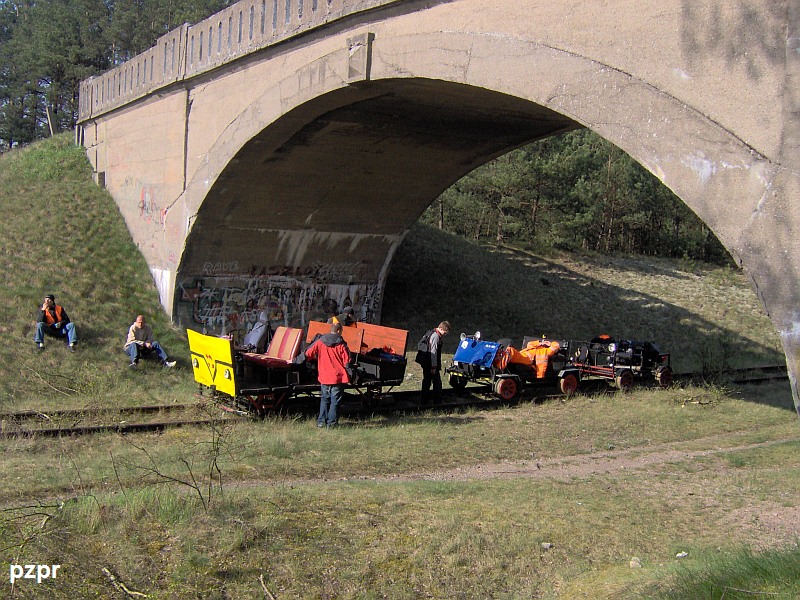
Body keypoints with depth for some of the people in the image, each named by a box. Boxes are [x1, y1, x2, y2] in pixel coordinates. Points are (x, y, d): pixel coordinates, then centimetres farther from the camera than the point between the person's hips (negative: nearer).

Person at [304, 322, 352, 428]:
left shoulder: (320, 342, 0)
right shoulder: (341, 344, -7)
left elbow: (308, 354, -1)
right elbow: (346, 362, -8)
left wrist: (317, 358, 17)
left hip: (324, 377, 3)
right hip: (338, 377, -3)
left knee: (324, 400, 17)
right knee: (335, 401, 5)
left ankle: (321, 421, 14)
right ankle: (331, 423, 2)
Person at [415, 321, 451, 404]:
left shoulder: (430, 333, 12)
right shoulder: (435, 336, -18)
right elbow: (433, 352, -21)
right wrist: (434, 367, -20)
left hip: (425, 363, 10)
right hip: (430, 363, -10)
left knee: (427, 381, 15)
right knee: (437, 382, -1)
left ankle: (424, 400, 20)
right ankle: (437, 400, 3)